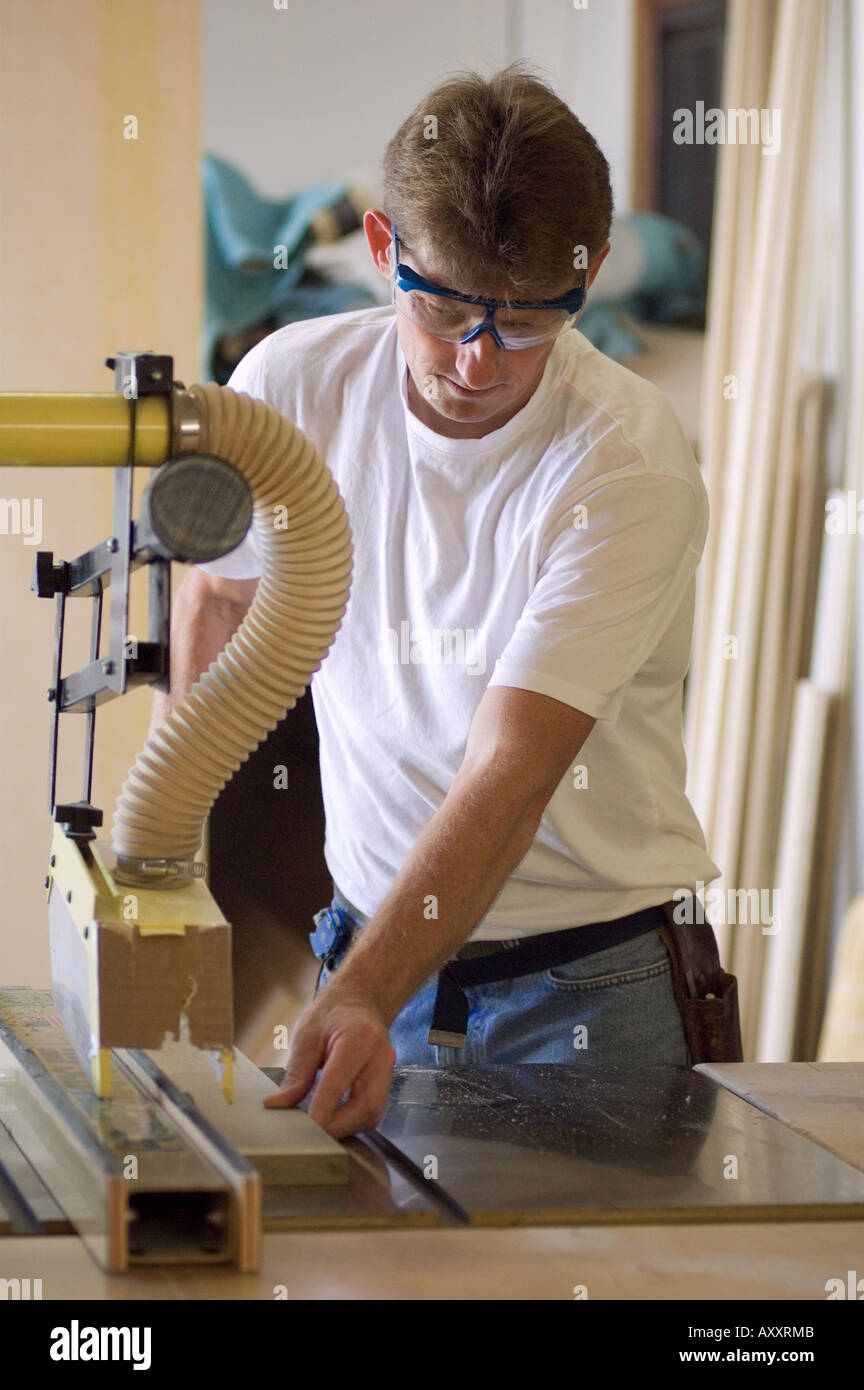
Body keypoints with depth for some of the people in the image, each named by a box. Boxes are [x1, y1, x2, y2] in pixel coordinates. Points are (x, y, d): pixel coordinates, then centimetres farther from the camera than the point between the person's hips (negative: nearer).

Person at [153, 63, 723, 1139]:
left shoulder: (632, 468, -21)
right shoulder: (295, 384, -7)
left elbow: (509, 779, -29)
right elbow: (218, 592, 13)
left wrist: (361, 1000, -40)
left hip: (590, 987, -3)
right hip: (376, 947, 3)